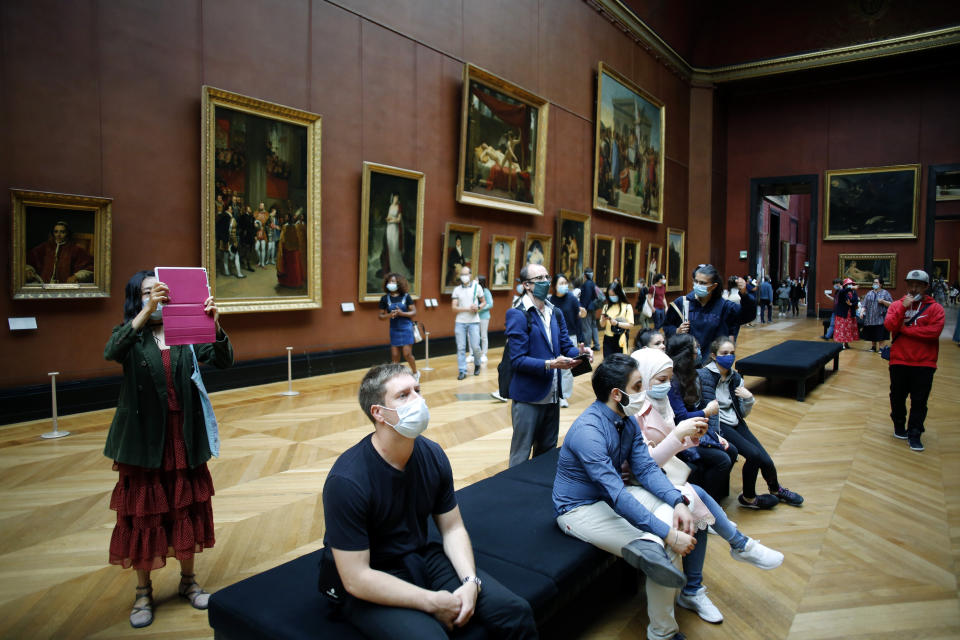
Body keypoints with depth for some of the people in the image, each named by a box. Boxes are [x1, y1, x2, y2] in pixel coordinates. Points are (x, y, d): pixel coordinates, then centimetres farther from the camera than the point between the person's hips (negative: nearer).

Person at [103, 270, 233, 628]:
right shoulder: (130, 336, -2)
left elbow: (224, 360, -10)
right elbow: (111, 352, -25)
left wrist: (214, 325, -29)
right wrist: (147, 311, -37)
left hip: (184, 435, 2)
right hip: (144, 437, -1)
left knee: (186, 508, 12)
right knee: (143, 513, 8)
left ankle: (188, 580, 31)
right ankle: (143, 591, 27)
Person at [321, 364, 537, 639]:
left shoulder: (432, 455, -6)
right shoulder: (346, 480, -25)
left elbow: (453, 528, 4)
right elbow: (356, 579, -23)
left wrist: (470, 582, -13)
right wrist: (433, 602, -19)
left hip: (422, 558, 5)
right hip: (369, 586, -5)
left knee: (517, 613, -9)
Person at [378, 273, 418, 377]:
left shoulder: (406, 296, -3)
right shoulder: (385, 298, 0)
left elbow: (414, 312, -3)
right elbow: (381, 316, 4)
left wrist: (402, 313, -18)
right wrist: (389, 315, -16)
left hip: (406, 328, -2)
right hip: (394, 329, 2)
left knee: (407, 354, -4)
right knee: (394, 355, 2)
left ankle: (415, 373, 20)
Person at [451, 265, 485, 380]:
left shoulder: (476, 287, 5)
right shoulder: (457, 289, 5)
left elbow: (484, 302, 12)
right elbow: (454, 308, 0)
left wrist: (478, 307, -9)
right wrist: (467, 309, -13)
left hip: (474, 321, -1)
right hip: (460, 322, 1)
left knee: (475, 346, -2)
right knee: (461, 347, 0)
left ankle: (477, 365, 25)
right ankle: (462, 371, 7)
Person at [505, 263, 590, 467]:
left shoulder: (556, 313, 11)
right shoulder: (517, 314, -13)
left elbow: (566, 345, 10)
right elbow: (517, 360, -17)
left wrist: (580, 351, -12)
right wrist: (550, 364, -27)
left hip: (552, 393, 7)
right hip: (528, 396, -7)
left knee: (547, 453, 20)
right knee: (521, 455, 4)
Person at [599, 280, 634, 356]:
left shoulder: (627, 307, -4)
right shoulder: (606, 306, 7)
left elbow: (630, 325, -9)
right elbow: (602, 325, 8)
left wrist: (617, 323, -21)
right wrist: (603, 320, -13)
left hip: (620, 340, -3)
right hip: (608, 340, 3)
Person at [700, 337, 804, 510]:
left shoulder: (735, 377, 8)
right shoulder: (705, 375, -12)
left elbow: (743, 413, 8)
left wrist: (749, 398, -11)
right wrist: (717, 436, -24)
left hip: (736, 424, 6)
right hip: (718, 425, -6)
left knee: (765, 459, -5)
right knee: (754, 454, -20)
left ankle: (776, 489, 27)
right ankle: (748, 497, 3)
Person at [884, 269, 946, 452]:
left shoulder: (935, 308, 0)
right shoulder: (897, 305, 6)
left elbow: (934, 331, -14)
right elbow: (889, 325, -9)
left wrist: (904, 329, -12)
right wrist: (903, 307, -17)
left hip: (924, 363, -2)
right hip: (899, 361, 2)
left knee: (919, 401, 0)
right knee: (897, 397, 11)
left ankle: (914, 434, 8)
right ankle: (899, 426, 30)